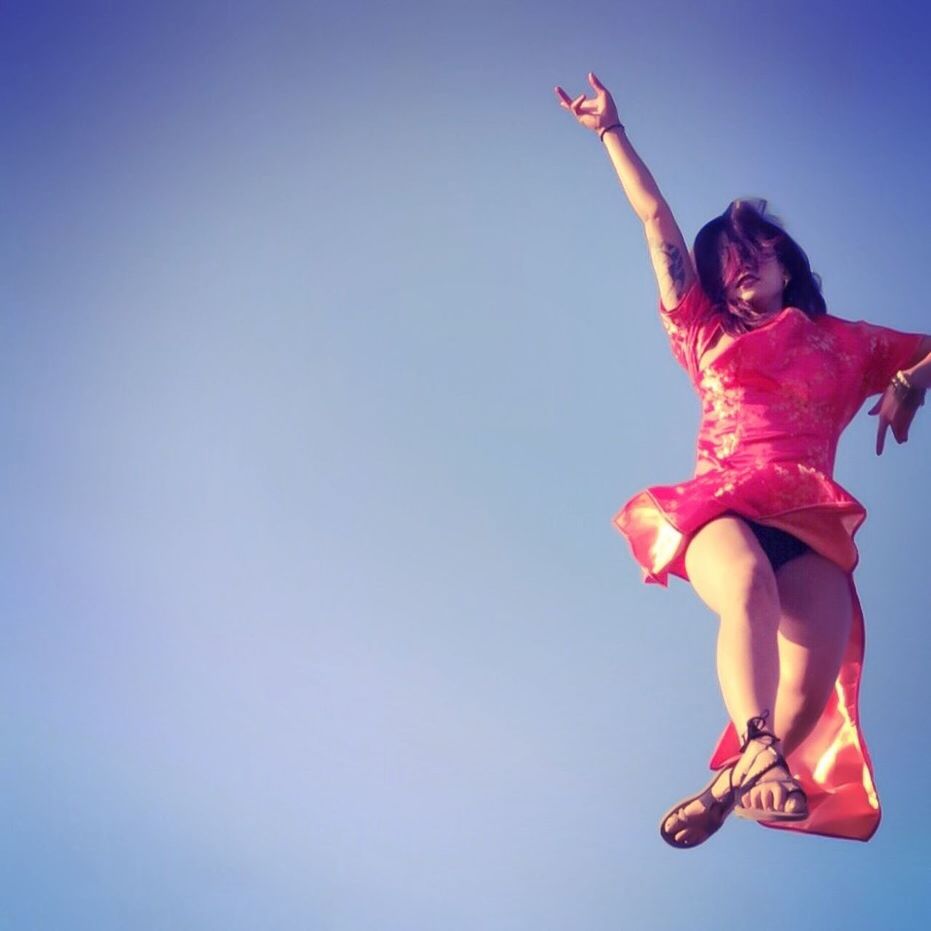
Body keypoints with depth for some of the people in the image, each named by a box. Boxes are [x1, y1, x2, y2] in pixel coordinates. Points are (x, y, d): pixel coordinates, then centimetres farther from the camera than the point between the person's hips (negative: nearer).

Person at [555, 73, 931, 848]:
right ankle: (759, 750, -53)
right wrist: (612, 131, 25)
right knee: (747, 585, -38)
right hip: (720, 501, -1)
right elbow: (657, 220, 25)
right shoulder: (707, 334, 26)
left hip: (810, 520, 1)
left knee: (816, 683, -24)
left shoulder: (846, 343, 27)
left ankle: (728, 787, -8)